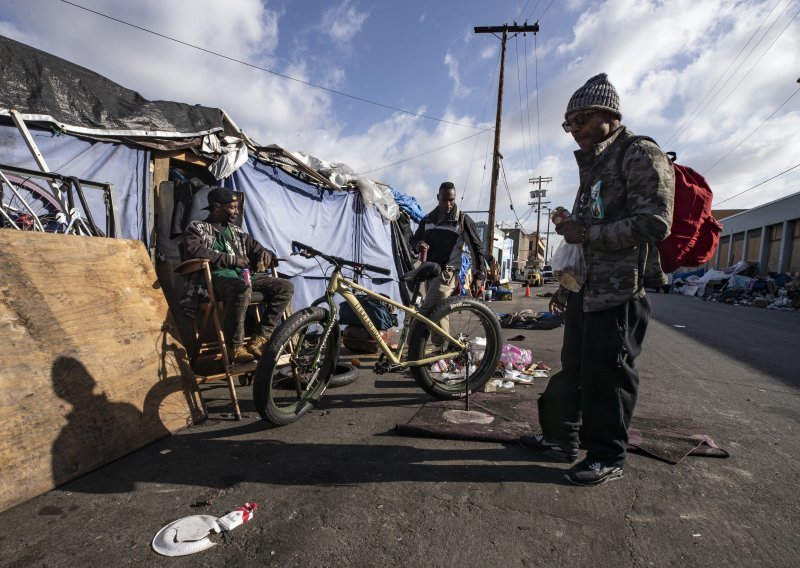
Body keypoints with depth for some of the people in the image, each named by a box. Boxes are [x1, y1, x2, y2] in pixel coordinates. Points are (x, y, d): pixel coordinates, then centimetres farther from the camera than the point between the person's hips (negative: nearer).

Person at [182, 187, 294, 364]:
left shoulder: (236, 231, 27)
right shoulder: (196, 228, 10)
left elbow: (256, 247, 27)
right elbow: (196, 252, -11)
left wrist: (265, 254, 1)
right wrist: (232, 259, -13)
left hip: (242, 275, 6)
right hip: (215, 277, -6)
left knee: (285, 287, -14)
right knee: (242, 288, -41)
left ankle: (260, 338, -14)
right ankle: (234, 346, -26)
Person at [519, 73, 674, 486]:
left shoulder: (641, 156, -6)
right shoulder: (594, 166, 22)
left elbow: (653, 223, -19)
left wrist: (586, 233, -17)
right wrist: (565, 285, 23)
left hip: (619, 291, -9)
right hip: (584, 290, 9)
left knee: (605, 376, -3)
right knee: (572, 370, 14)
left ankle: (607, 456, 13)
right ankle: (561, 438, 27)